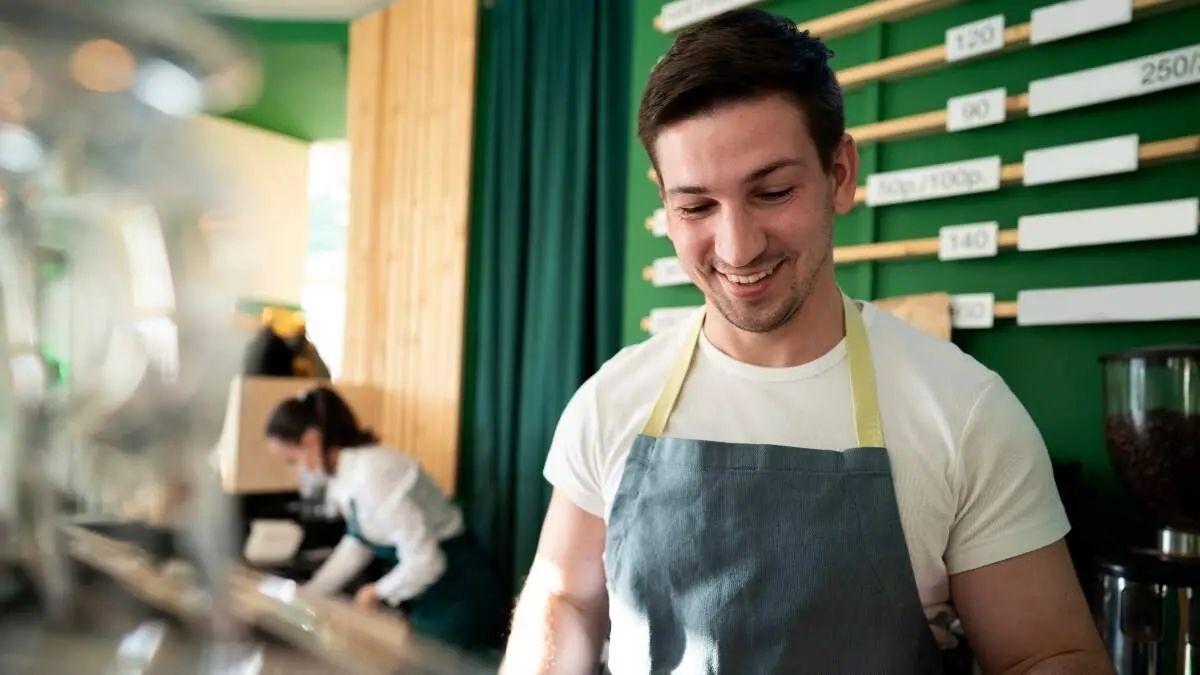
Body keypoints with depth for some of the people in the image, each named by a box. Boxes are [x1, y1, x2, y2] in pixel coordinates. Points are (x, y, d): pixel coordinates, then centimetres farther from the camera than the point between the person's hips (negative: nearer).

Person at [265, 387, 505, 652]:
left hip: (457, 598, -9)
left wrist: (378, 593, -10)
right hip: (422, 599, 9)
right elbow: (359, 542, 14)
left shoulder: (373, 474, -27)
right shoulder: (344, 471, 1)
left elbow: (425, 563, -28)